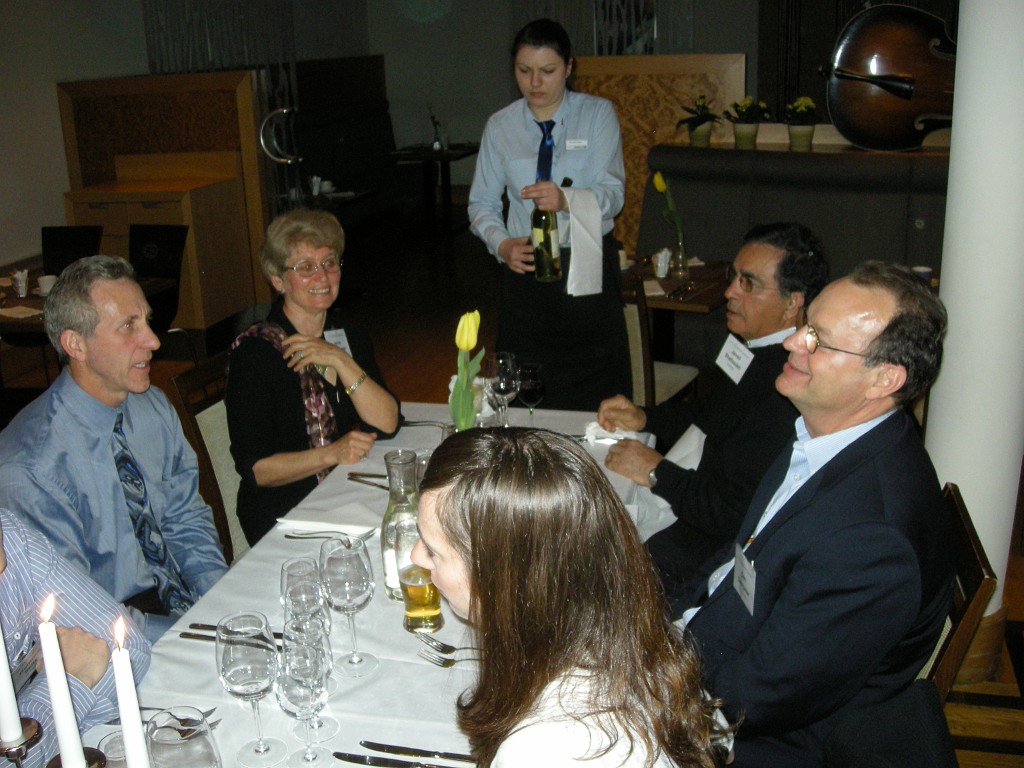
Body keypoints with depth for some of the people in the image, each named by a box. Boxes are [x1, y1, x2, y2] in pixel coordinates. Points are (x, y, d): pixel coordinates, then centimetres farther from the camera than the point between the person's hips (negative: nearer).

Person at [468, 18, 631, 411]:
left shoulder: (597, 114, 0)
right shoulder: (500, 127, 7)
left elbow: (612, 194, -12)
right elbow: (481, 204, 7)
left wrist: (565, 199, -32)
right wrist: (502, 245, -14)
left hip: (587, 266, -2)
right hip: (526, 264, 2)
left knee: (595, 394, -1)